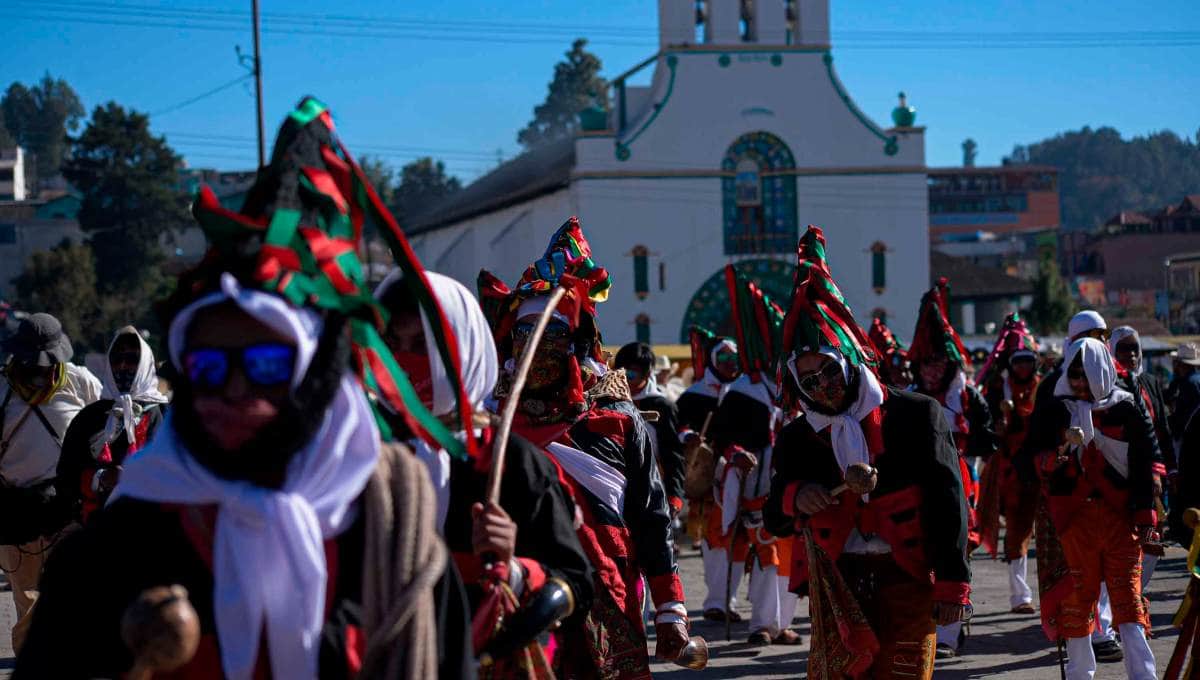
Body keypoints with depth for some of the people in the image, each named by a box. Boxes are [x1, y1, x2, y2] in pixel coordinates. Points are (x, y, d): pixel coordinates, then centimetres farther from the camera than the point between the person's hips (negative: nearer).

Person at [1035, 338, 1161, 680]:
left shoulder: (1126, 408, 1)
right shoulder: (1057, 410, 5)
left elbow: (1148, 462, 3)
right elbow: (1039, 461, 7)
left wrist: (1146, 513, -2)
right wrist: (1057, 457, -16)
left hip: (1121, 515, -1)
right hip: (1075, 518, 2)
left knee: (1127, 594, -5)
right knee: (1078, 594, 6)